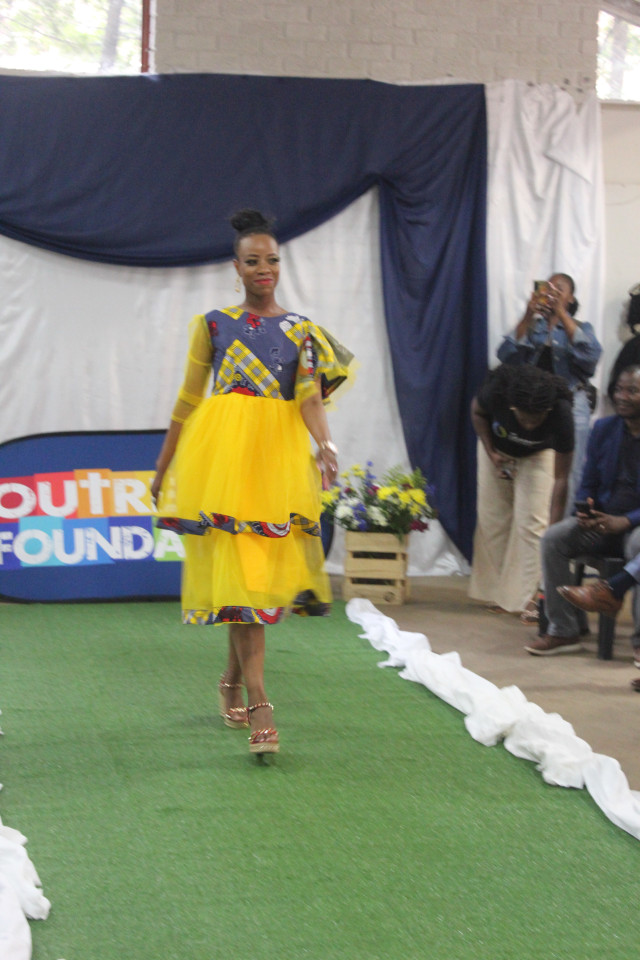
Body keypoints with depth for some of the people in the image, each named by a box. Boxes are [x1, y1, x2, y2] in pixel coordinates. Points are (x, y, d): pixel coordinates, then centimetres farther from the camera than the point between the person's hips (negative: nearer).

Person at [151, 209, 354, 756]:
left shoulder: (301, 331, 10)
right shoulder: (214, 324, 8)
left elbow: (311, 396, -4)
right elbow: (188, 399, 12)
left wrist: (325, 445, -23)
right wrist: (164, 465, 13)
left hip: (279, 457, 2)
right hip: (220, 455, -2)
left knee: (263, 571, 3)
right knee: (239, 571, -10)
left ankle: (233, 681, 25)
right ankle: (260, 709, -16)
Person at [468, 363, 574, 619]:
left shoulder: (561, 415, -38)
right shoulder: (496, 391, -37)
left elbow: (561, 478, -33)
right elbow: (477, 412, -9)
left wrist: (553, 527, -36)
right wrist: (491, 453, -18)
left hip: (538, 454, -2)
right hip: (497, 448, 2)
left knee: (532, 522, -14)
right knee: (492, 518, 3)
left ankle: (526, 598, -12)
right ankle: (495, 594, 14)